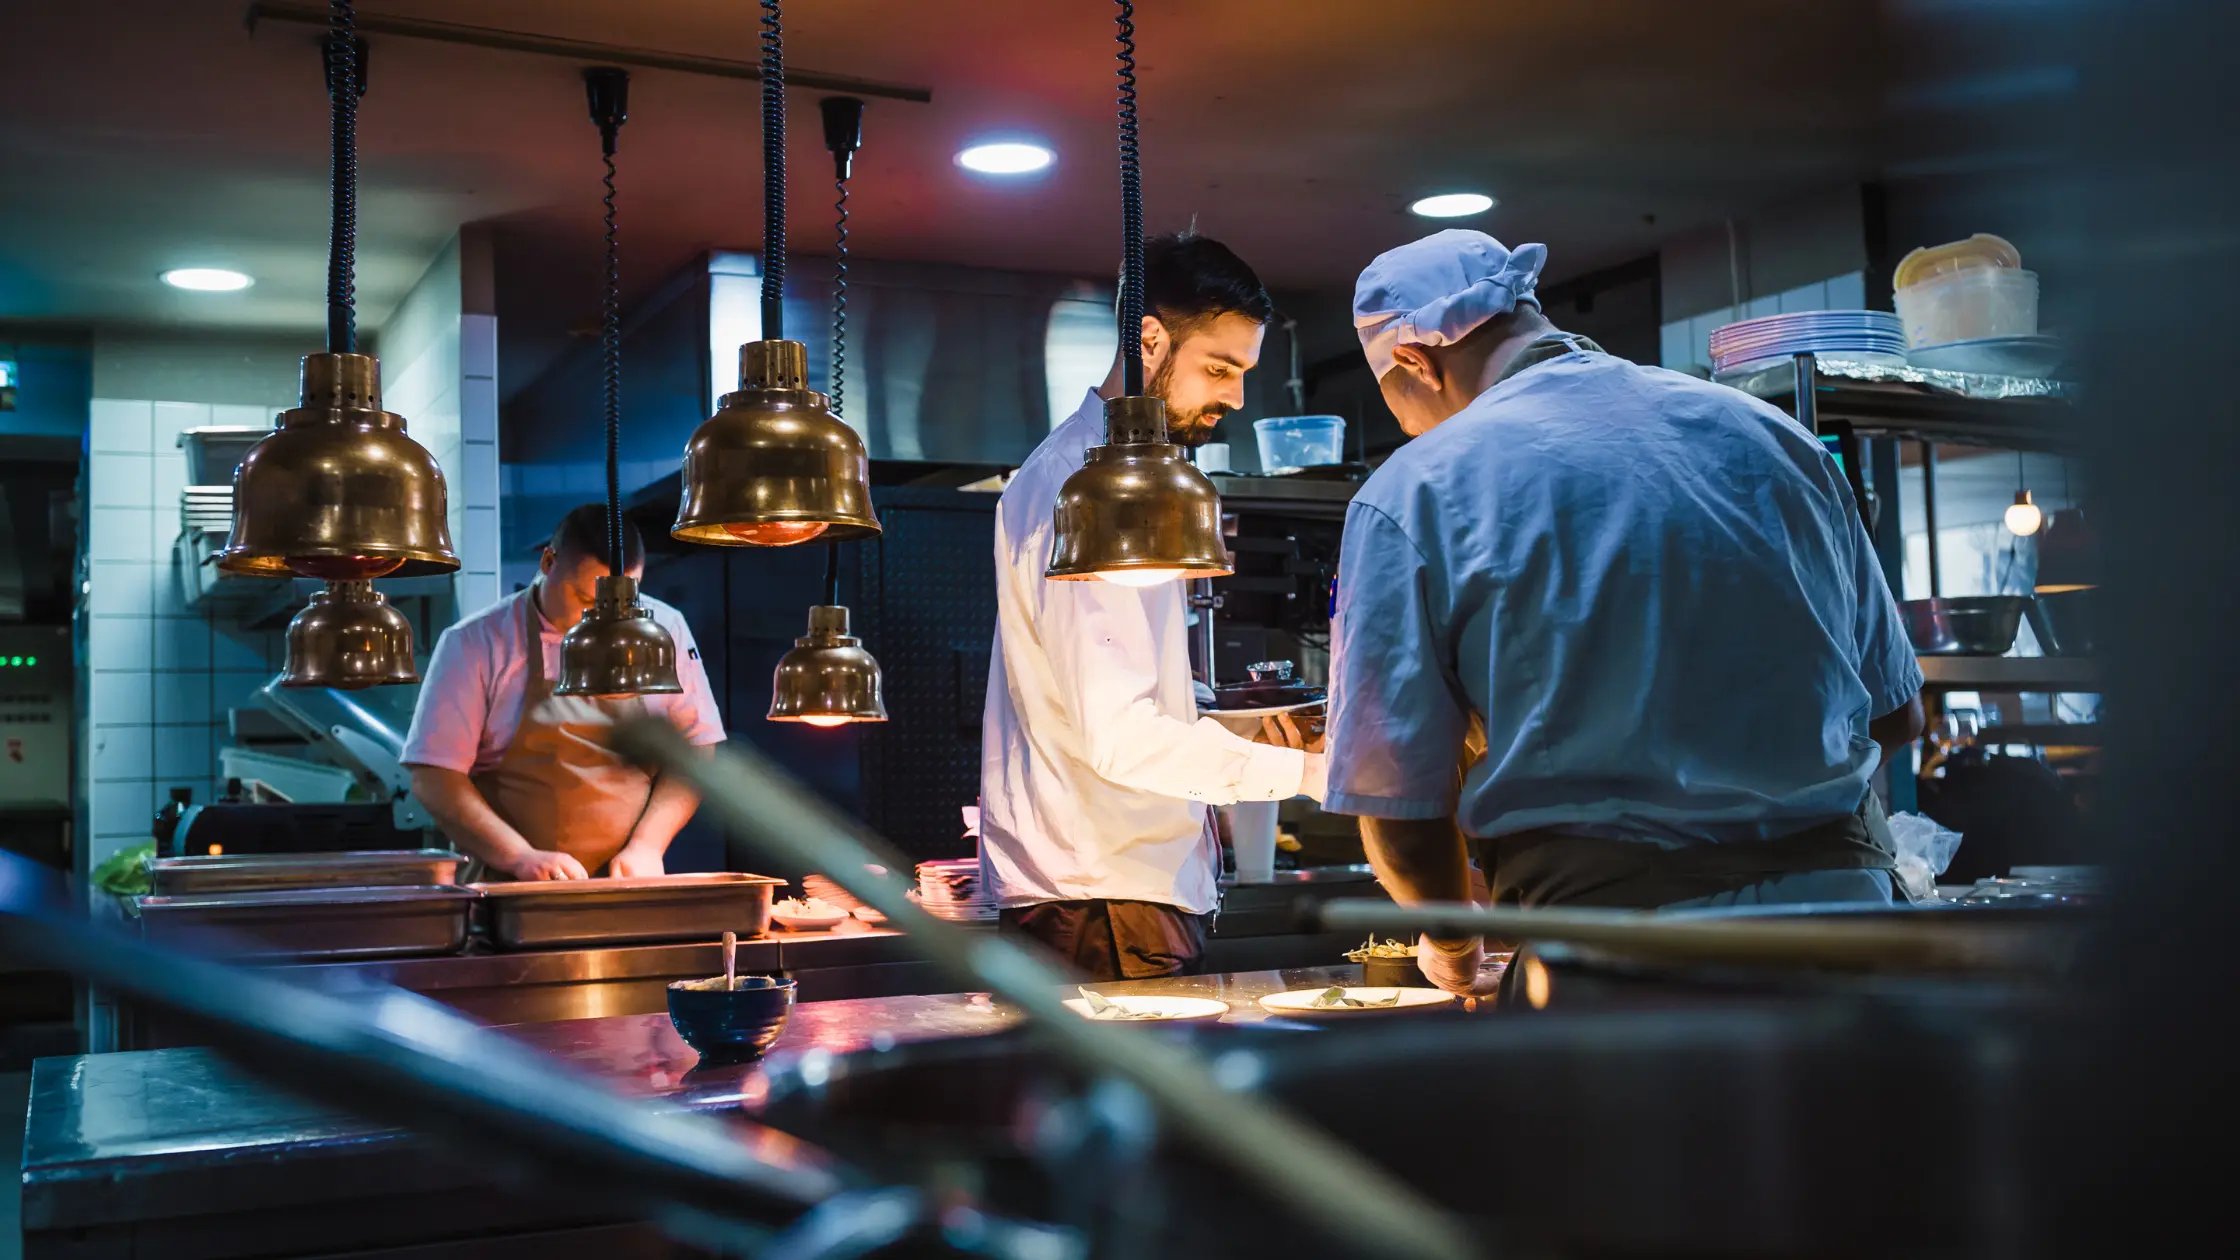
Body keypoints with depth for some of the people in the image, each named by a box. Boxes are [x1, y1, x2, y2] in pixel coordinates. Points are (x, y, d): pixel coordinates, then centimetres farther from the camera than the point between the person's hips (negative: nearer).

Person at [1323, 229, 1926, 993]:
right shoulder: (1769, 433, 8)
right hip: (1842, 899, 5)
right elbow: (1895, 713, 13)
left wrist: (1452, 943, 13)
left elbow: (1400, 812, -7)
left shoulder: (1413, 494, -6)